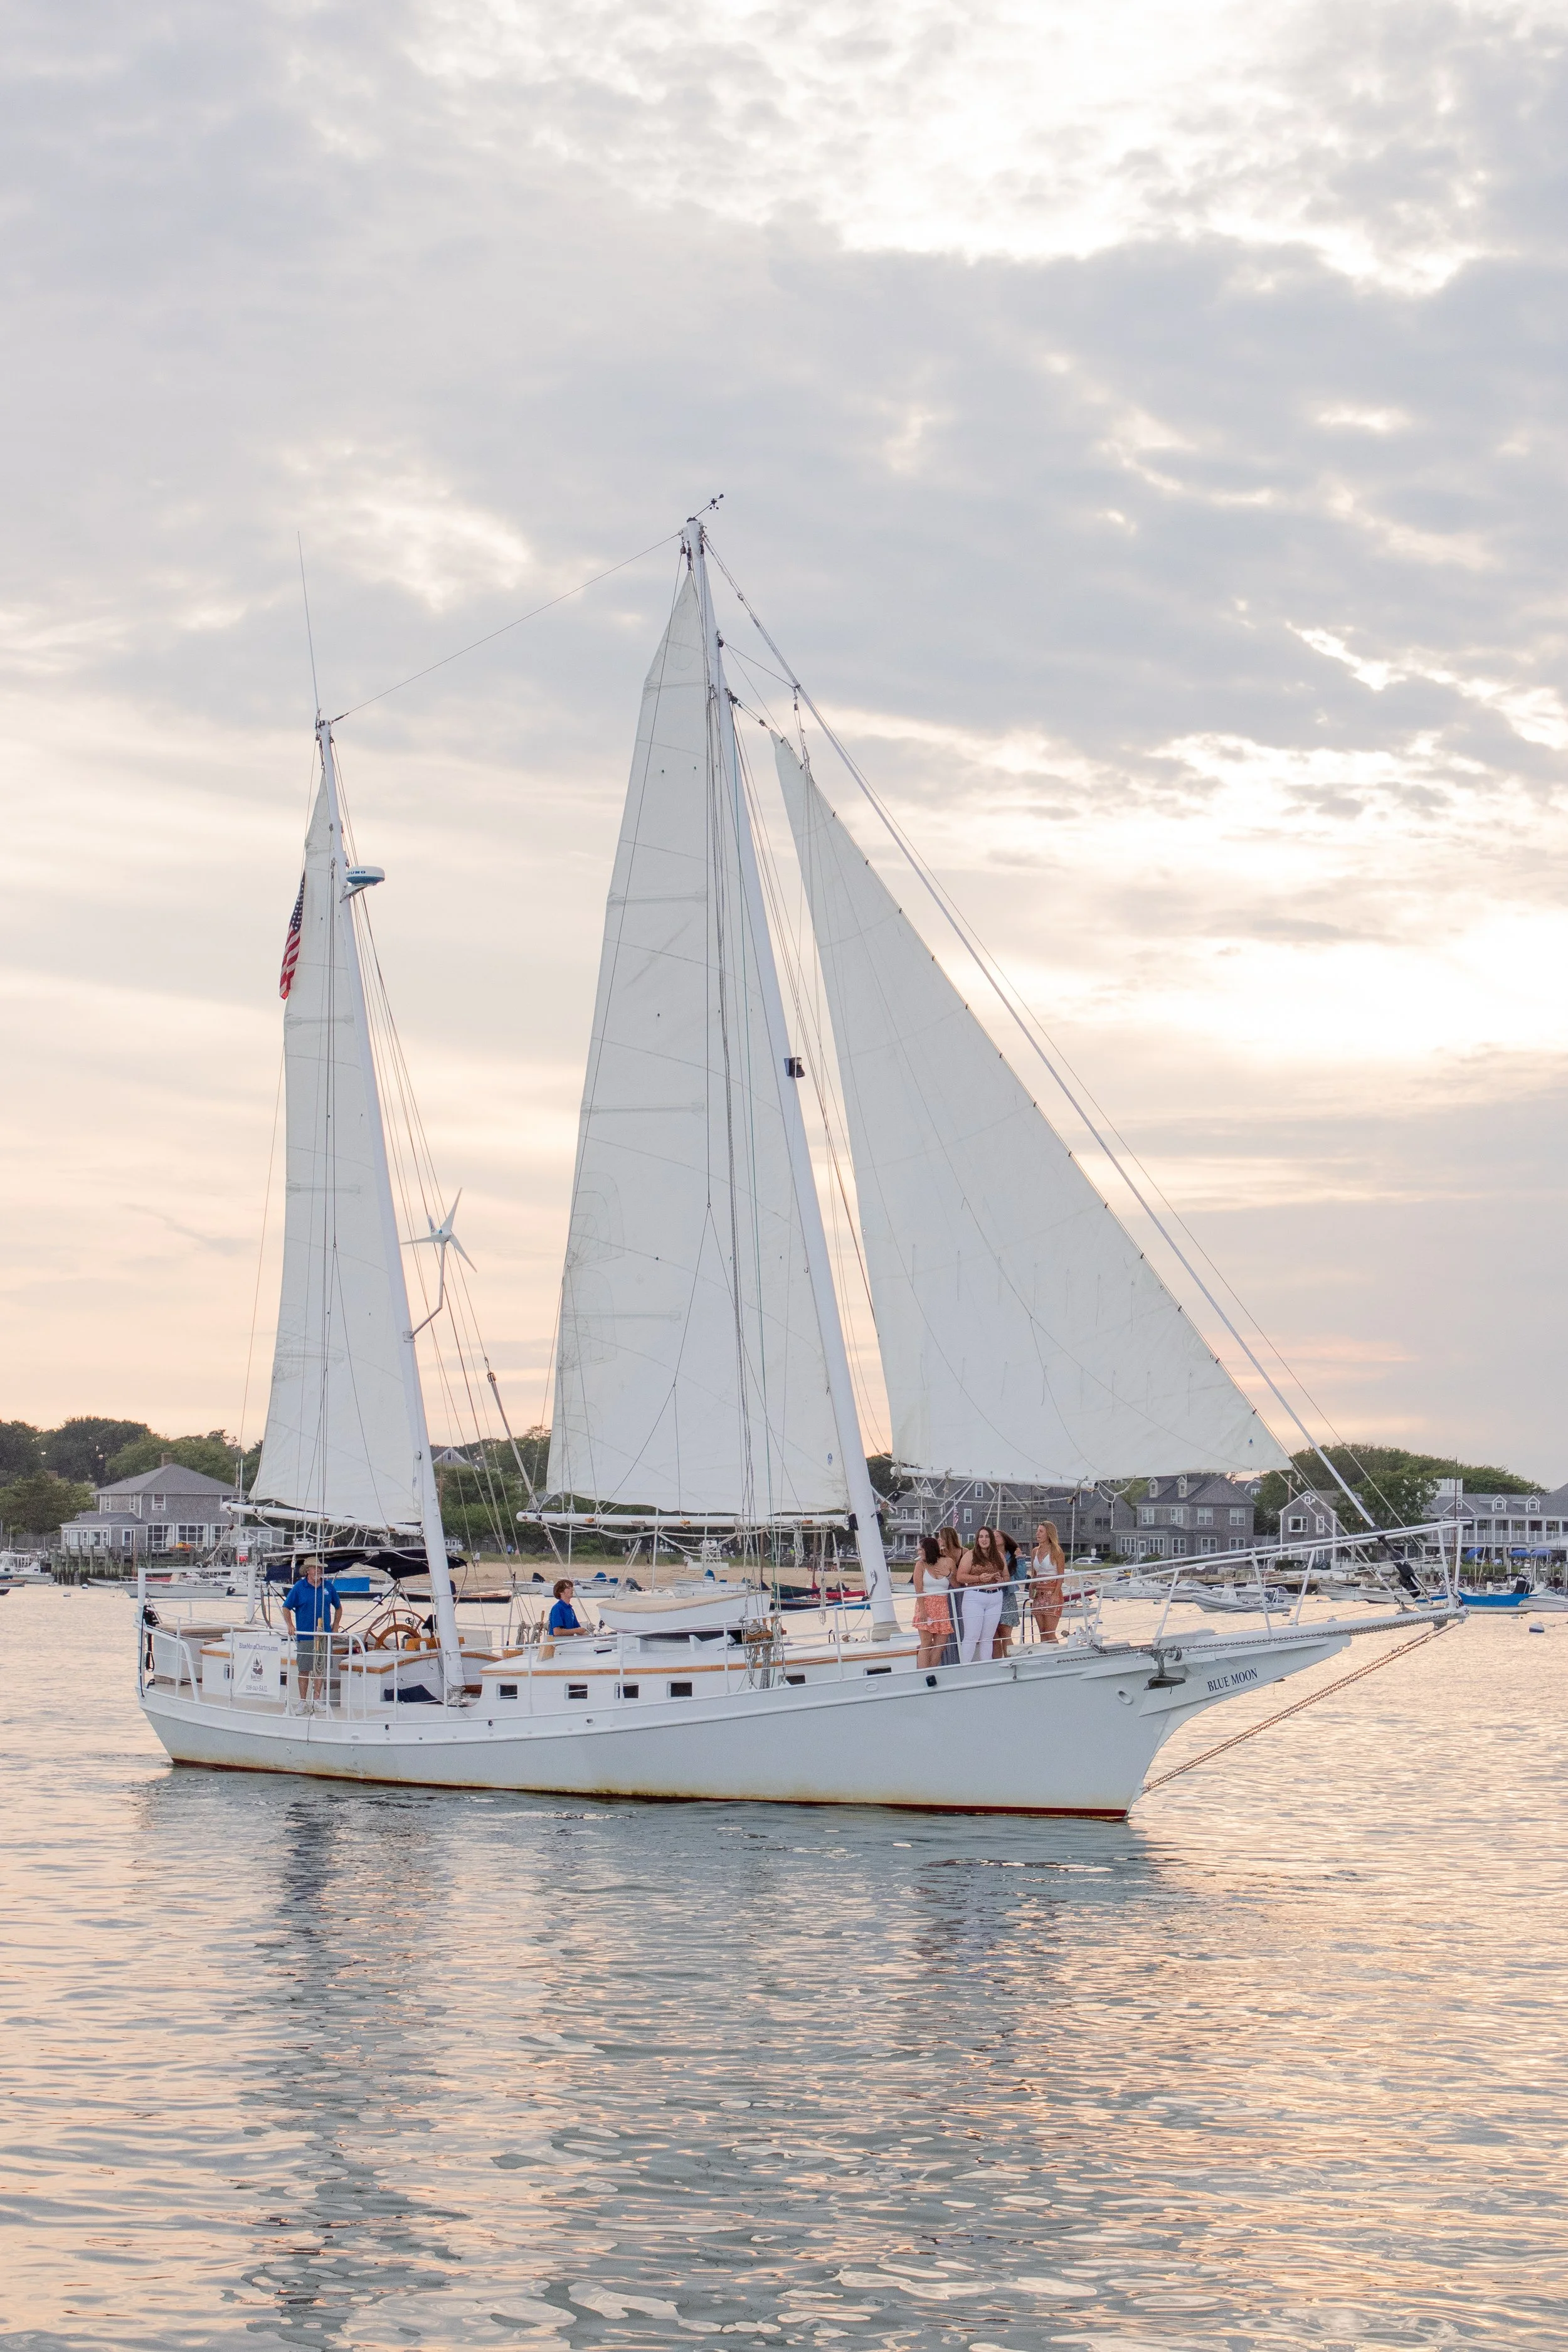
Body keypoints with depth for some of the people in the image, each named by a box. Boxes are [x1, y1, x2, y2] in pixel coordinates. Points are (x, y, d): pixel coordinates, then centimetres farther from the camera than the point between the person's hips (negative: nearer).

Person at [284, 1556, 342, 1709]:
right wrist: (290, 1625, -8)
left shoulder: (328, 1586, 6)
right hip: (305, 1636, -3)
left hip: (324, 1636, 3)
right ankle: (303, 1701, 9)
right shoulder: (299, 1587, -2)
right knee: (304, 1670, 2)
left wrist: (335, 1627, 11)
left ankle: (316, 1700, 14)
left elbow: (338, 1608, 19)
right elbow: (286, 1608, 4)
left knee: (321, 1668, 6)